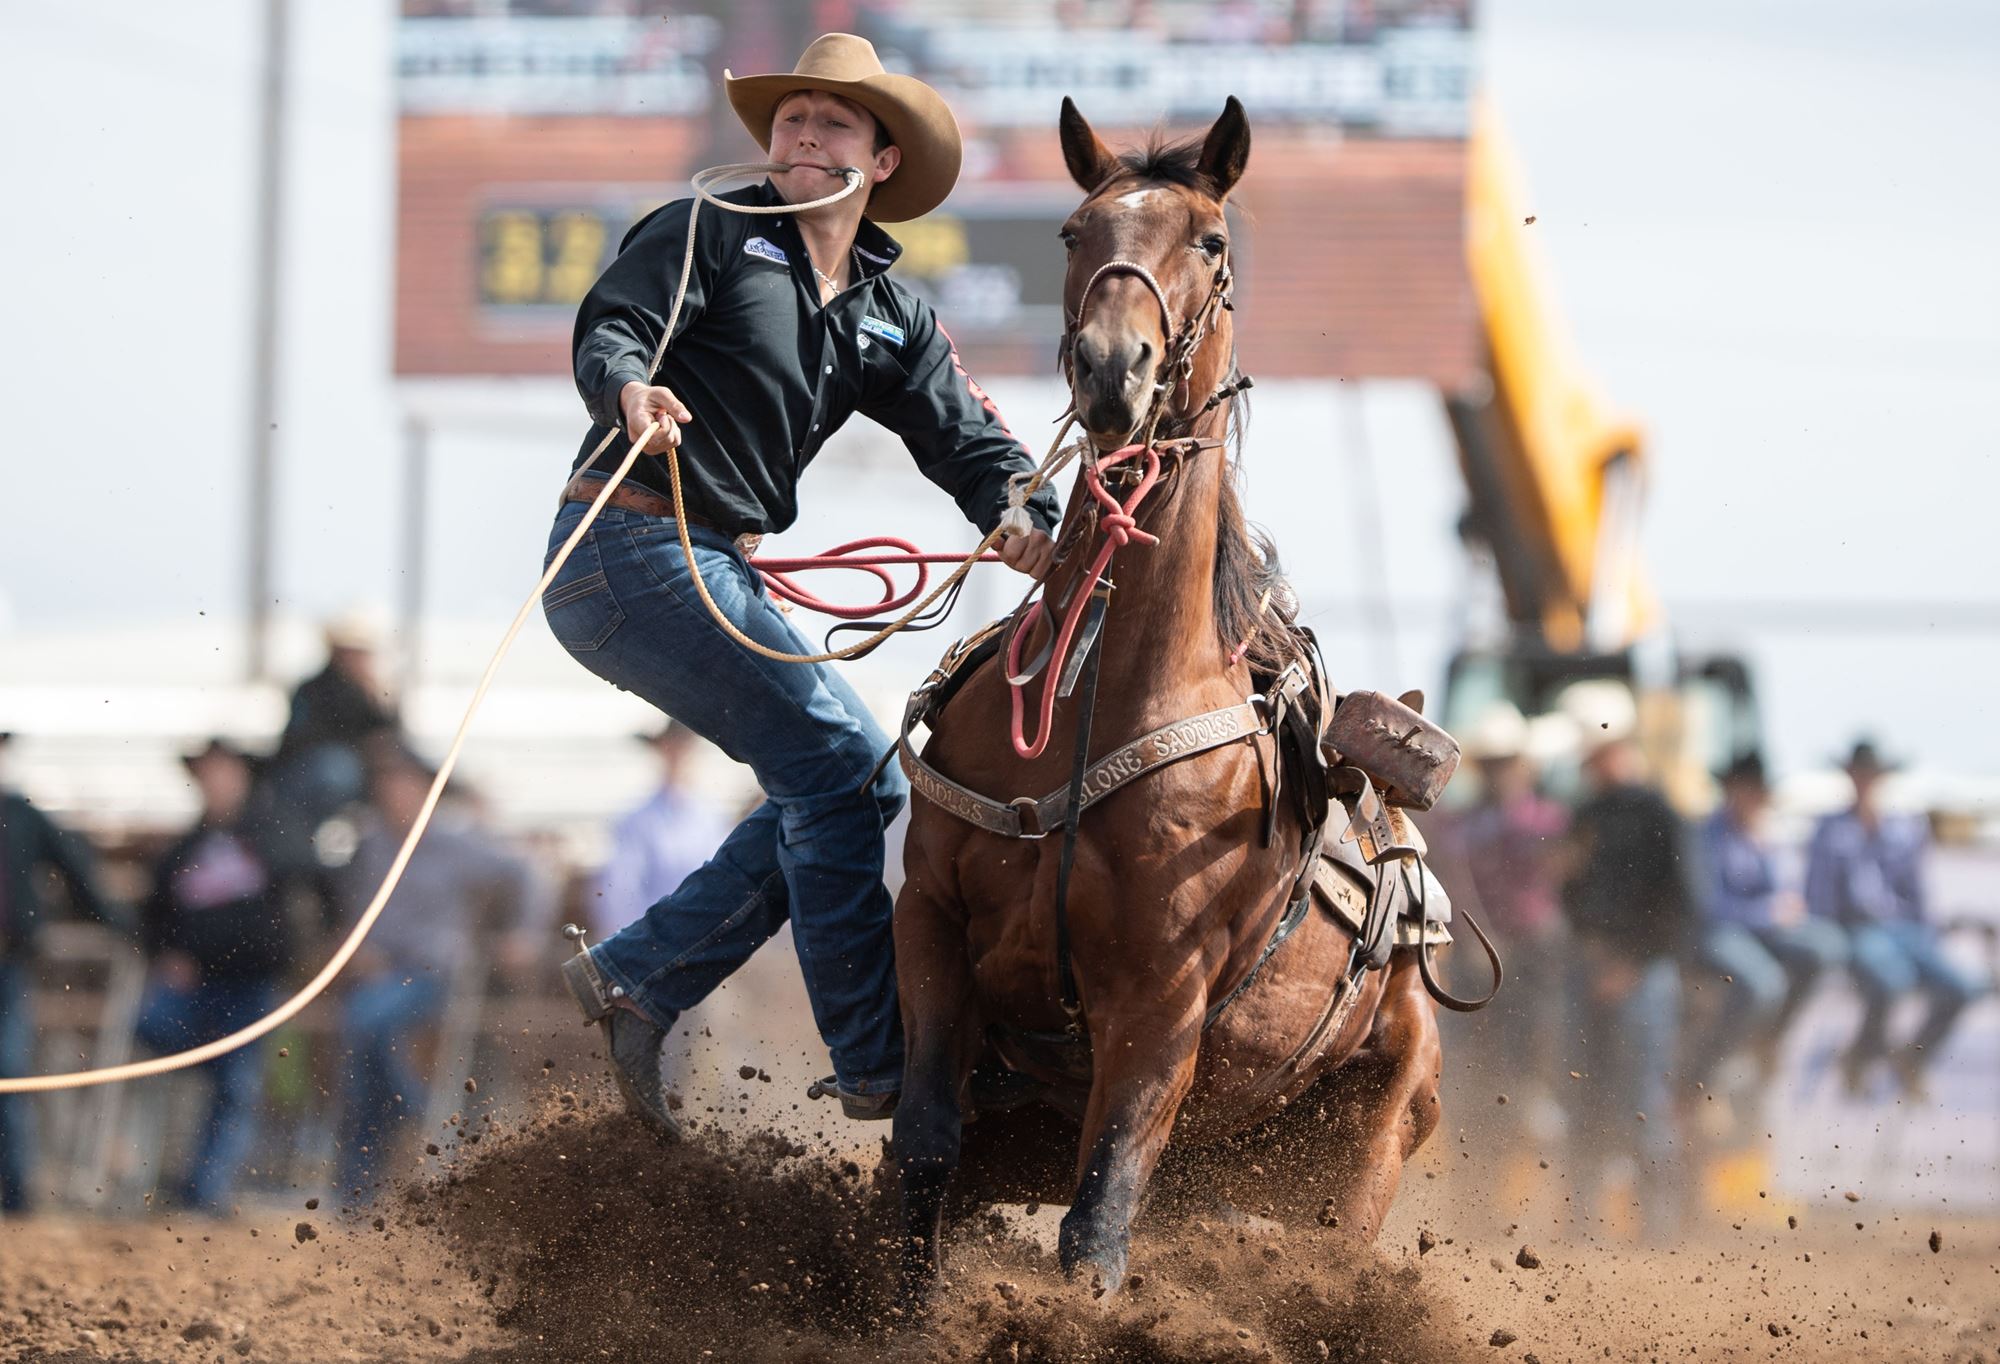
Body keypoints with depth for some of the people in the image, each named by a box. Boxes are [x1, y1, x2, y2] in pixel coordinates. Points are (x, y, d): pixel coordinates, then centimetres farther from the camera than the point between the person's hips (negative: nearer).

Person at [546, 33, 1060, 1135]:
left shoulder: (888, 318, 14)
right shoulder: (712, 233, -4)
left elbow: (966, 439, 3)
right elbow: (607, 326, -15)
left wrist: (1024, 518, -18)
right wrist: (629, 388, -39)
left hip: (716, 567, 9)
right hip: (630, 544, -9)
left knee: (854, 792, 9)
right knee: (841, 767, -12)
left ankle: (634, 980, 10)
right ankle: (876, 1068, -7)